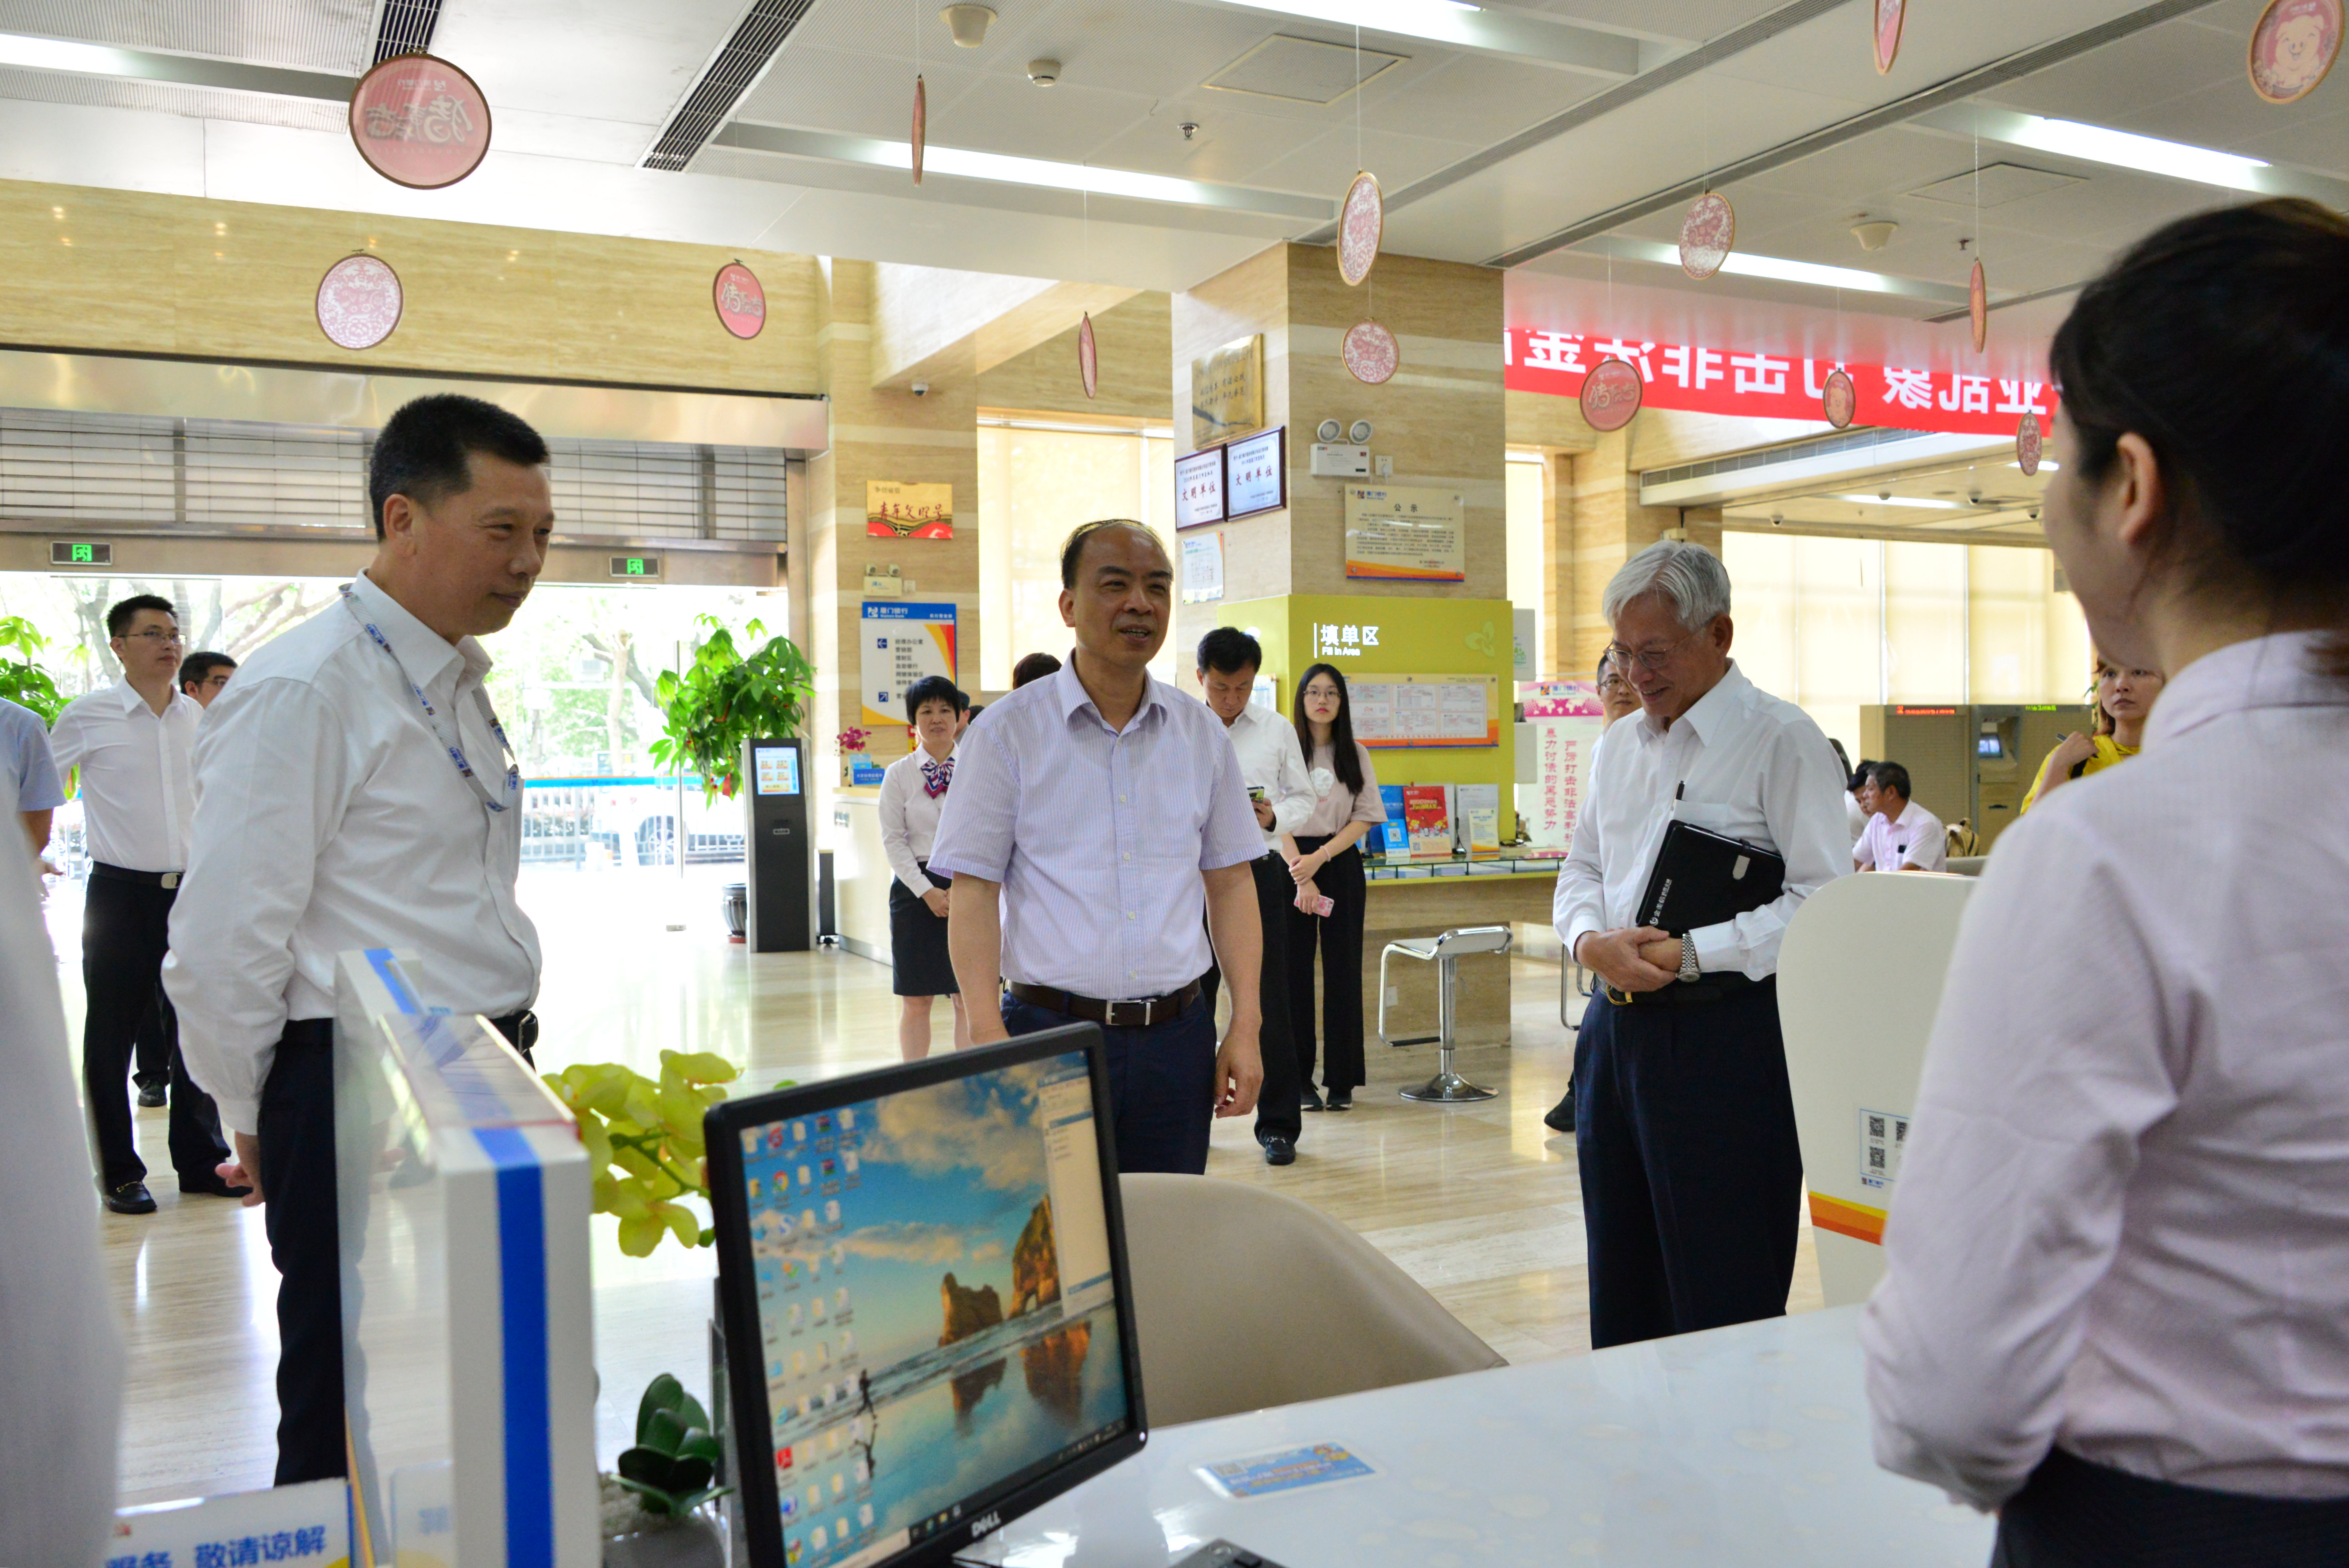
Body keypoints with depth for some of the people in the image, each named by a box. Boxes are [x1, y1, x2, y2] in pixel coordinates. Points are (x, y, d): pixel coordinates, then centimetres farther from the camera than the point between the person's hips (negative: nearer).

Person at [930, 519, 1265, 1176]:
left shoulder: (1201, 733, 9)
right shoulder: (1008, 732, -2)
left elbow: (1231, 883, 11)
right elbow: (973, 891, -5)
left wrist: (1246, 1025, 3)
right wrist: (988, 1036, -14)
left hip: (1177, 1038, 3)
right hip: (1052, 1033, -3)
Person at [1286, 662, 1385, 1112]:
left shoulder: (1355, 754, 8)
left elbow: (1366, 817, 3)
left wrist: (1321, 858, -10)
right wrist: (1301, 878, -13)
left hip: (1342, 865, 2)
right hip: (1291, 864, -2)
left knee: (1343, 970, 2)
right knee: (1295, 971, -1)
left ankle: (1341, 1079, 9)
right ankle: (1299, 1079, 7)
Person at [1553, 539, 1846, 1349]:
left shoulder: (1782, 739, -7)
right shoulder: (1617, 745, 15)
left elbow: (1825, 902, -14)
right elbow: (1581, 868, 19)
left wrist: (1691, 955, -19)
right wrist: (1590, 940, -3)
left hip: (1725, 1033, -7)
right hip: (1617, 1024, 7)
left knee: (1724, 1294, -1)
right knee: (1622, 1282, 16)